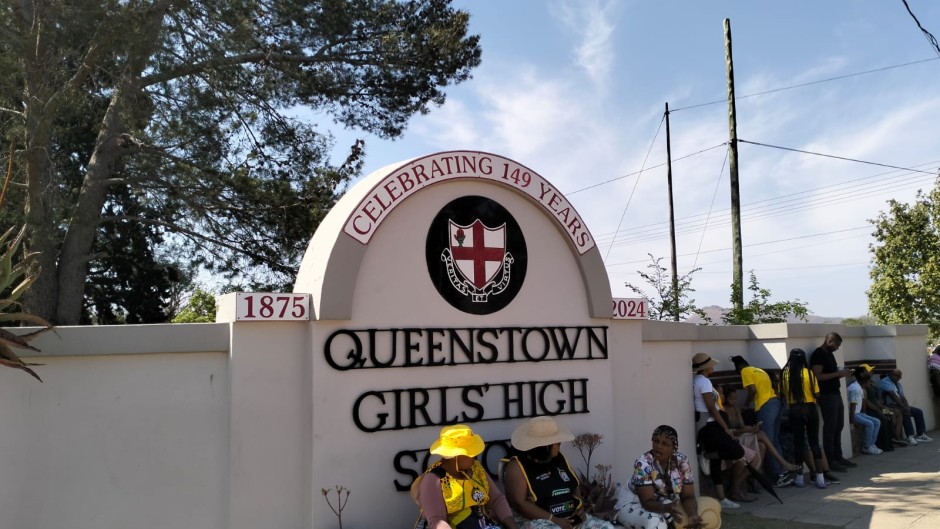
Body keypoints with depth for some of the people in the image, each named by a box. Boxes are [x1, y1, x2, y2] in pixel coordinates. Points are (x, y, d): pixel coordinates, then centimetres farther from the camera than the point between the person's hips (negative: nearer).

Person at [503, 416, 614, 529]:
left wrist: (580, 507, 0)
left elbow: (574, 486, 21)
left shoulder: (558, 458, 11)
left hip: (570, 518, 7)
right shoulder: (517, 466, -11)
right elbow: (519, 503, -17)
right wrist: (553, 519, -21)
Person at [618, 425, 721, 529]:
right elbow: (647, 502, -27)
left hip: (671, 505, 5)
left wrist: (693, 515, -32)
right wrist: (668, 508, -47)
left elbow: (688, 496, -11)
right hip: (639, 506, -5)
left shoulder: (682, 461, -10)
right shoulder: (643, 464, -25)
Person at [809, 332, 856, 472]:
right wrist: (838, 374, -19)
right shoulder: (818, 354, -12)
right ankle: (830, 460, -3)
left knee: (838, 426, 12)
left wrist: (841, 374, 7)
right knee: (830, 427, -7)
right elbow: (817, 376, -21)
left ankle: (838, 457, 20)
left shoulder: (829, 354, 17)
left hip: (836, 394, 10)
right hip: (826, 396, -10)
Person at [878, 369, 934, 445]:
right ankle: (910, 437, -33)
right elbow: (893, 395, -20)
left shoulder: (898, 384, 18)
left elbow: (902, 397, 8)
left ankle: (920, 435, 6)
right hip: (889, 406, -10)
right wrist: (903, 406, -23)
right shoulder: (885, 382, -11)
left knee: (919, 412, 6)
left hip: (899, 405, 10)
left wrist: (907, 406, -10)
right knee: (905, 413, -32)